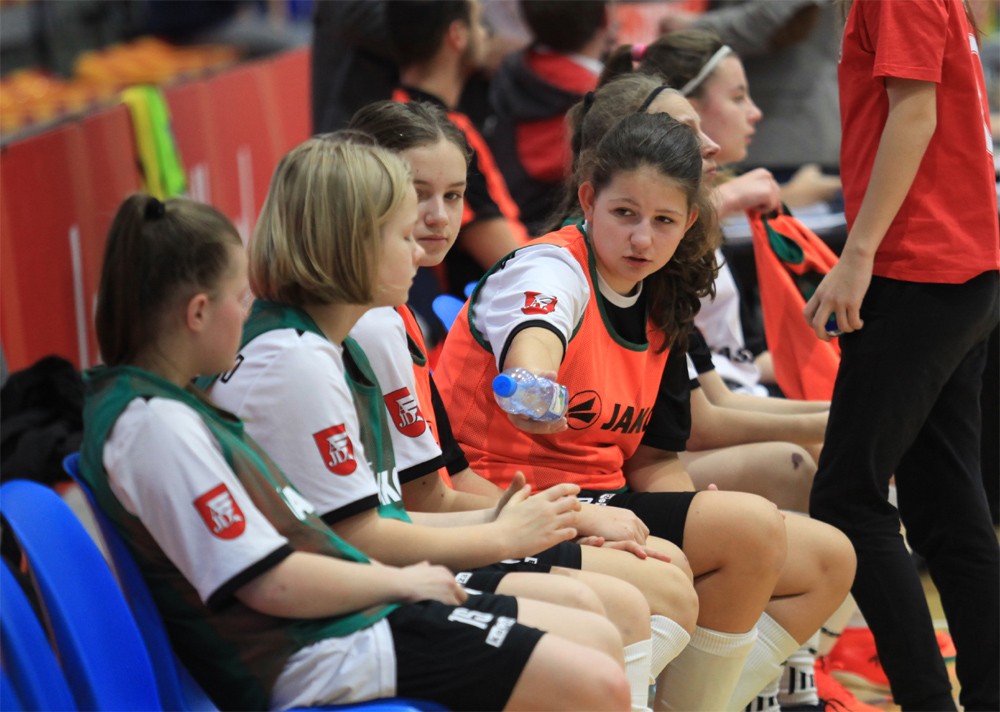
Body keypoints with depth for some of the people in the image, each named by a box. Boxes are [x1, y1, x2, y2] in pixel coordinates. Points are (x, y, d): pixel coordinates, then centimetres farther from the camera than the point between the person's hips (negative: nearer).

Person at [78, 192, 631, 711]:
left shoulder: (169, 401, 14)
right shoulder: (154, 424, -19)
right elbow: (272, 583, -21)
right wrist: (399, 581, -7)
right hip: (313, 655, -11)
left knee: (600, 640, 10)